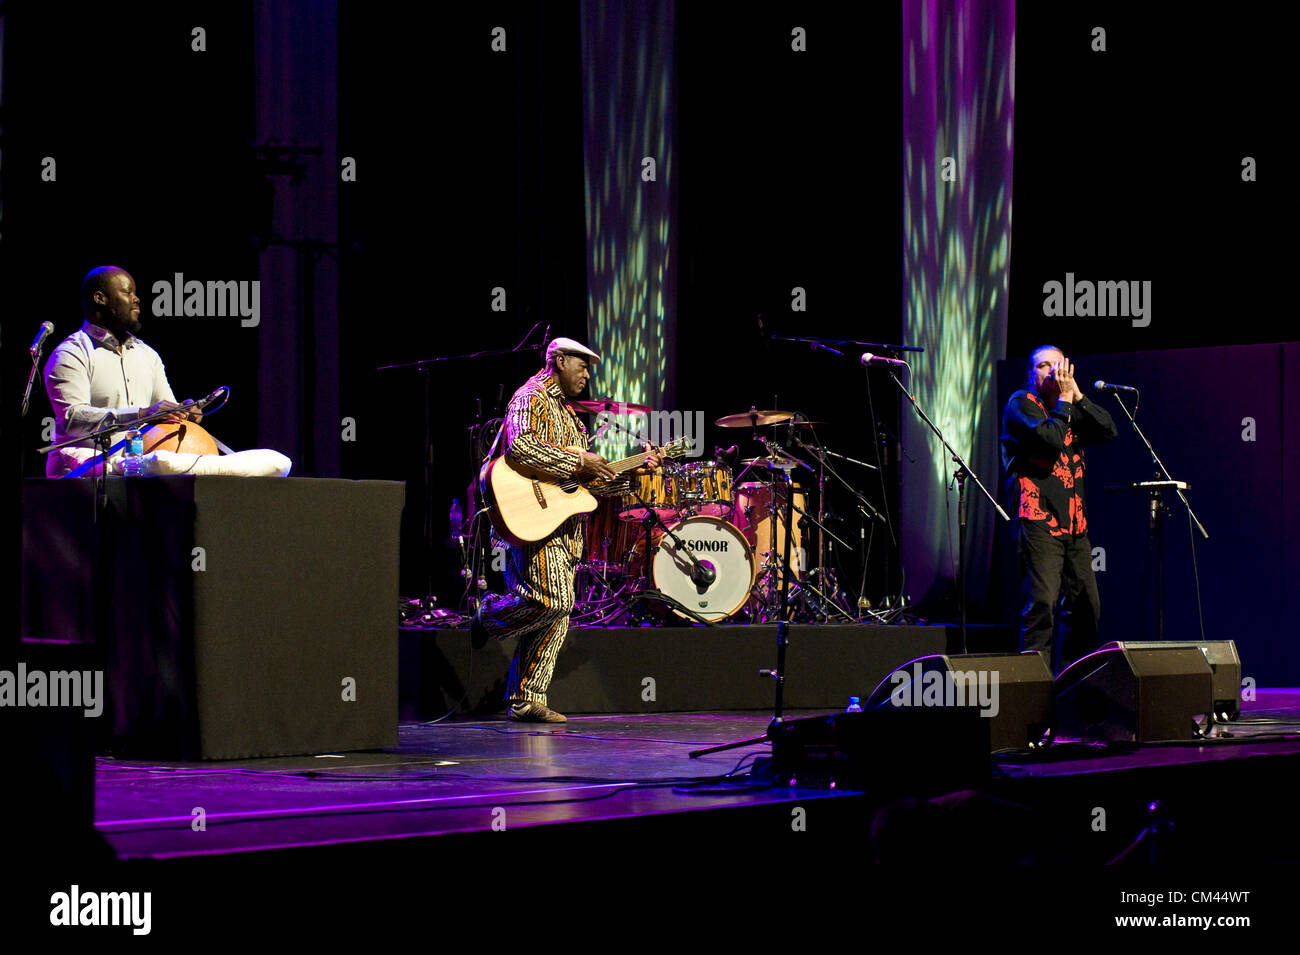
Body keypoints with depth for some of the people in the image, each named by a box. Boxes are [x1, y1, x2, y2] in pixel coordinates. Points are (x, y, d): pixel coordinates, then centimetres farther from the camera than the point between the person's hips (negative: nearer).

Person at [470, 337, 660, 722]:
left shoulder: (565, 413, 26)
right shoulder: (531, 398, -4)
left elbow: (590, 483, 26)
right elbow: (519, 446, -24)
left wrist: (633, 471, 15)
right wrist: (576, 463, -20)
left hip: (566, 527, 10)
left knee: (556, 615, 5)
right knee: (552, 600, -21)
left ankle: (525, 701, 7)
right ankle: (490, 615, 6)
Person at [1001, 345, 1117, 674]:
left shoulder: (1070, 408, 20)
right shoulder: (1021, 404, -1)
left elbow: (1109, 430, 5)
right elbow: (1050, 440, -17)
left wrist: (1078, 395, 0)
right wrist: (1064, 399, -9)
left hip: (1074, 523, 7)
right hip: (1039, 520, -7)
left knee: (1086, 606, 8)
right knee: (1042, 605, -14)